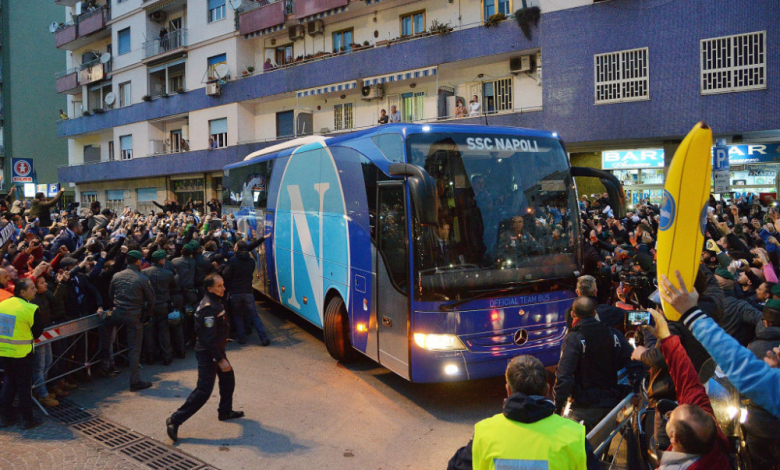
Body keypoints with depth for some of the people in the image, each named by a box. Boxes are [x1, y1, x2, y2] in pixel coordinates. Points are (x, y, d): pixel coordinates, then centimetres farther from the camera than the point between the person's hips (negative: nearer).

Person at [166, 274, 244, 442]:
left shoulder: (215, 302, 6)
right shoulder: (209, 307, -25)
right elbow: (209, 338, -26)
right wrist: (220, 360, -23)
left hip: (217, 349, 10)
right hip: (207, 353, -10)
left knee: (228, 379, 20)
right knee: (204, 390, -9)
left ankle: (225, 411, 37)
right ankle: (175, 420, -2)